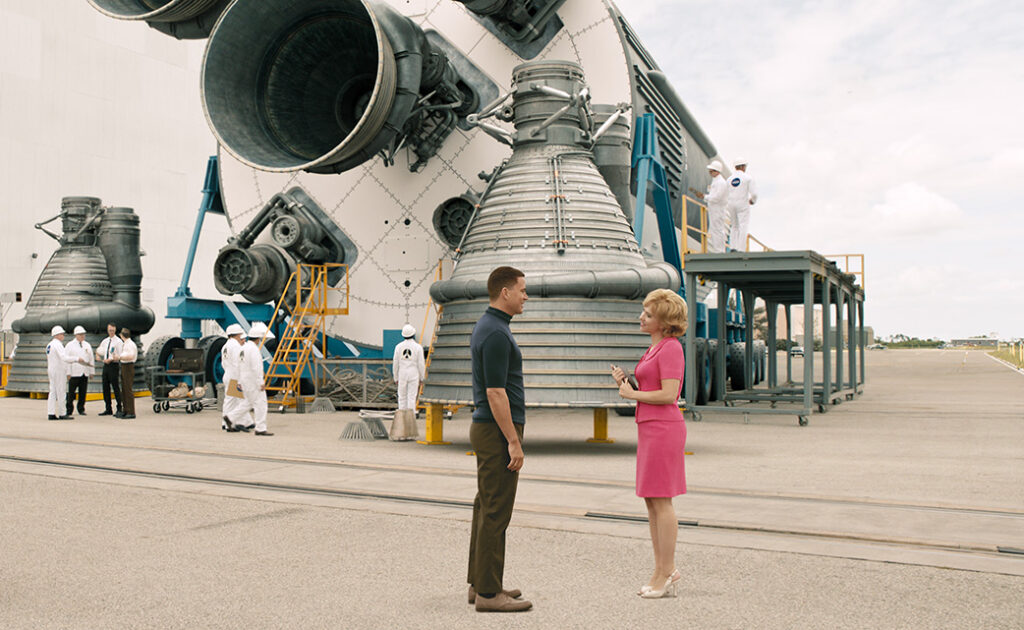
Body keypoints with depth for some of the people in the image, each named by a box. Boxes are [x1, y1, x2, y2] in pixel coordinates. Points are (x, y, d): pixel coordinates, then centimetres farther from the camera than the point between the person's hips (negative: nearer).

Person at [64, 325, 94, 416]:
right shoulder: (70, 345, 2)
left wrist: (92, 371, 12)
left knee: (83, 392, 4)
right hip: (74, 373, -4)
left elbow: (91, 359, 17)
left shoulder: (87, 345, 15)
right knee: (71, 393, -4)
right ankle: (69, 410, 3)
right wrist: (68, 373, -8)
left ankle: (81, 409, 12)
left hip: (85, 373, 4)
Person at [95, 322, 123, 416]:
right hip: (106, 365, 7)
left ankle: (120, 408, 1)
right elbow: (98, 350, 28)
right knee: (105, 388, 9)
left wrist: (110, 359, -22)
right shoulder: (105, 341, 13)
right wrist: (98, 356, 6)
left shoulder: (118, 342, -6)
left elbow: (120, 357, -10)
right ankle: (108, 409, 16)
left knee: (116, 387, -6)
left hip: (114, 365, -7)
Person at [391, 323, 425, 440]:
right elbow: (421, 364, -4)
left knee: (402, 399, 8)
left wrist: (396, 378, 12)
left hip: (402, 375, 2)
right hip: (414, 375, -2)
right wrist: (421, 378, 7)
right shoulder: (418, 347, -5)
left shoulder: (399, 347, 0)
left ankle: (402, 428, 8)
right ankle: (410, 428, -4)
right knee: (411, 399, -1)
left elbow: (395, 364, 3)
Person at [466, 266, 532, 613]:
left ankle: (480, 582, 21)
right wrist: (513, 442, -20)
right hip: (499, 432, -11)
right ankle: (488, 592, 2)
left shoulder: (485, 327, 14)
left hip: (486, 428, 11)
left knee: (486, 507, 14)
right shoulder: (496, 333, -18)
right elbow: (495, 393, -22)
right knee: (496, 511, -5)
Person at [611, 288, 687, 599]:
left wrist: (632, 395, -9)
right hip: (651, 429, 10)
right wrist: (625, 381, 4)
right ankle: (663, 570, 19)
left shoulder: (671, 347, -13)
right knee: (651, 502, 12)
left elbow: (669, 394, -20)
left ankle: (666, 574, 5)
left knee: (661, 502, -4)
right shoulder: (656, 347, 17)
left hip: (663, 429, -10)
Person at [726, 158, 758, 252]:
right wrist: (753, 201, 12)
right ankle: (741, 250, -13)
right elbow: (754, 193, -10)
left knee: (735, 227, 17)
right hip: (743, 205, -5)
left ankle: (732, 248, 8)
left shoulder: (730, 179, 8)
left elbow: (728, 195, 10)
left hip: (732, 205, 5)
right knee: (743, 228, -5)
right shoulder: (748, 178, -5)